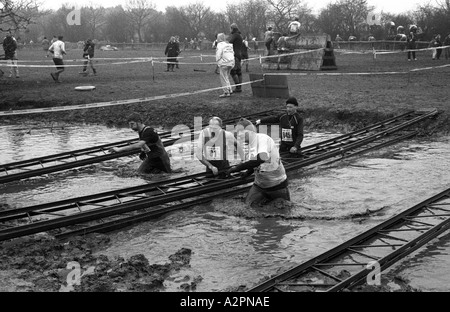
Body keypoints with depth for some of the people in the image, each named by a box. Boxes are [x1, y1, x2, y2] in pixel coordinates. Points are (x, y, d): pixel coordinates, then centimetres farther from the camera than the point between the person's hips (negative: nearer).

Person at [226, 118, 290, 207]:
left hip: (277, 185, -7)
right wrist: (247, 173, -1)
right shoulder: (251, 143, 1)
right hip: (260, 185, 7)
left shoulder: (263, 138, -24)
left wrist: (237, 168, -42)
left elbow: (261, 158, -43)